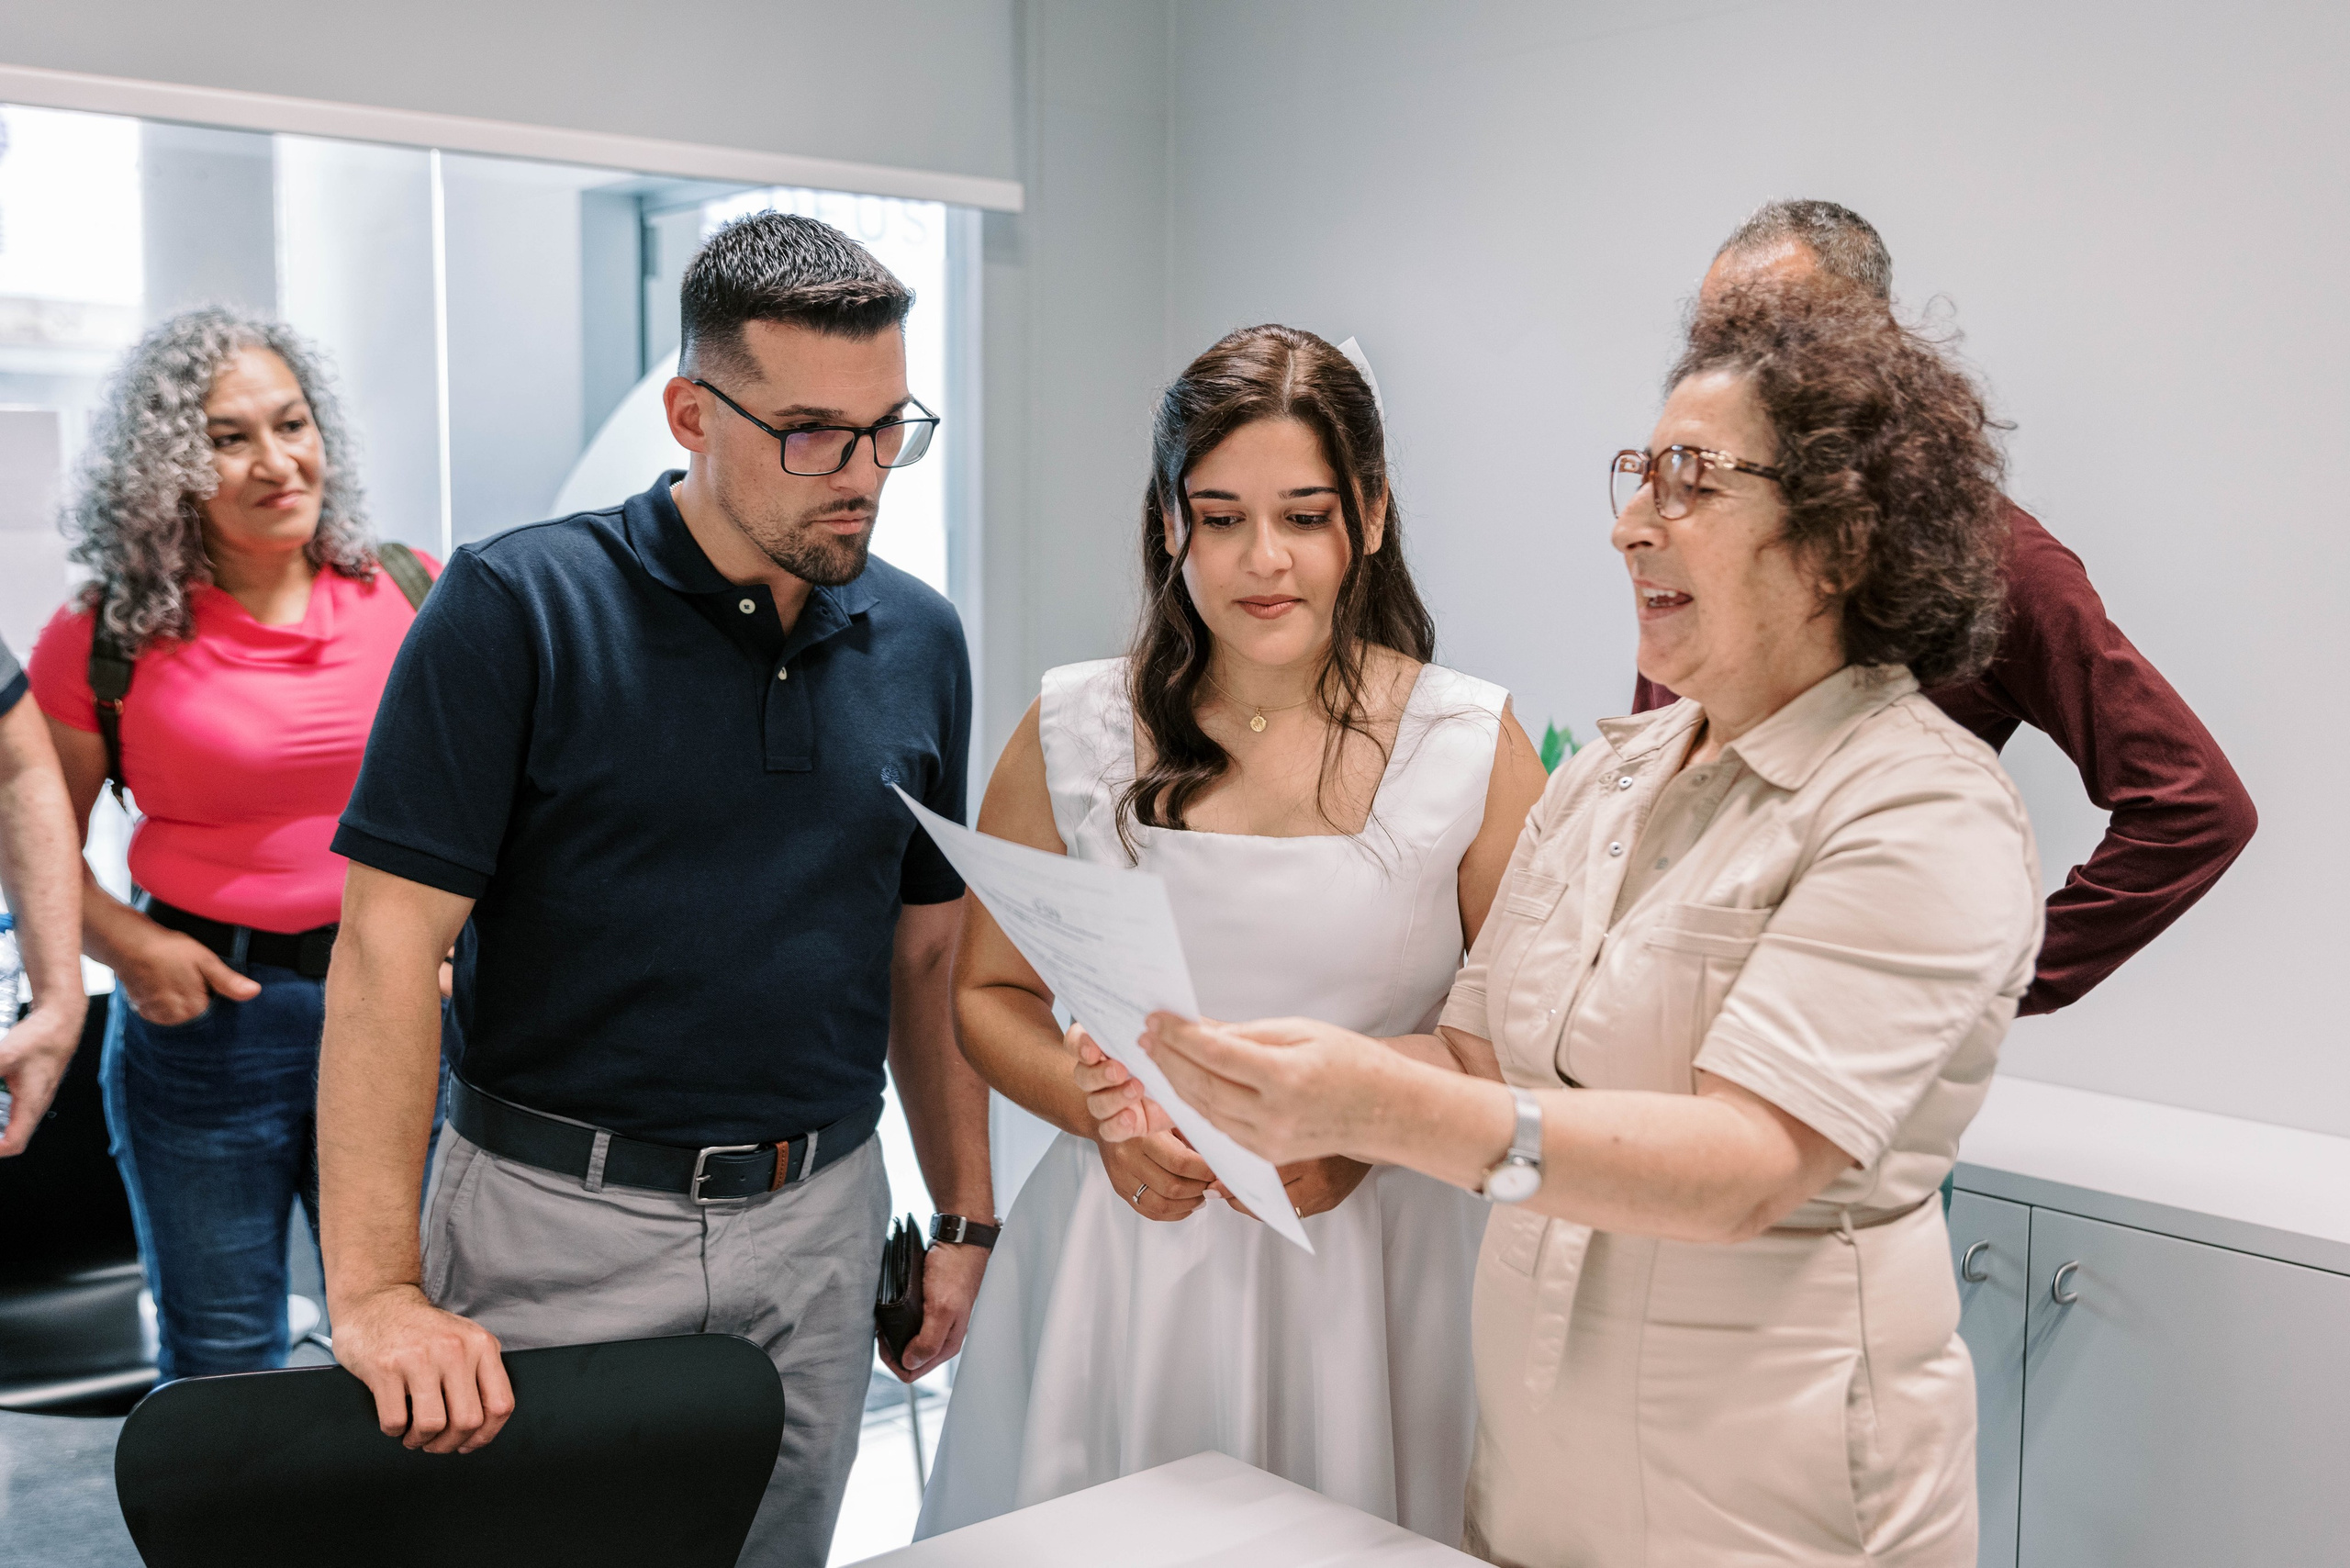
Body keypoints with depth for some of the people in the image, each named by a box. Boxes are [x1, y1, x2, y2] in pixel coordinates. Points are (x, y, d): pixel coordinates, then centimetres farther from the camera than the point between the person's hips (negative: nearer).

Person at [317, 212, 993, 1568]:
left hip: (817, 1226, 4)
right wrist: (377, 1290, -21)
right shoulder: (515, 608, -11)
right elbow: (392, 944, -15)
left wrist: (966, 1217, 10)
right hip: (558, 1219, -4)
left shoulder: (918, 642, 4)